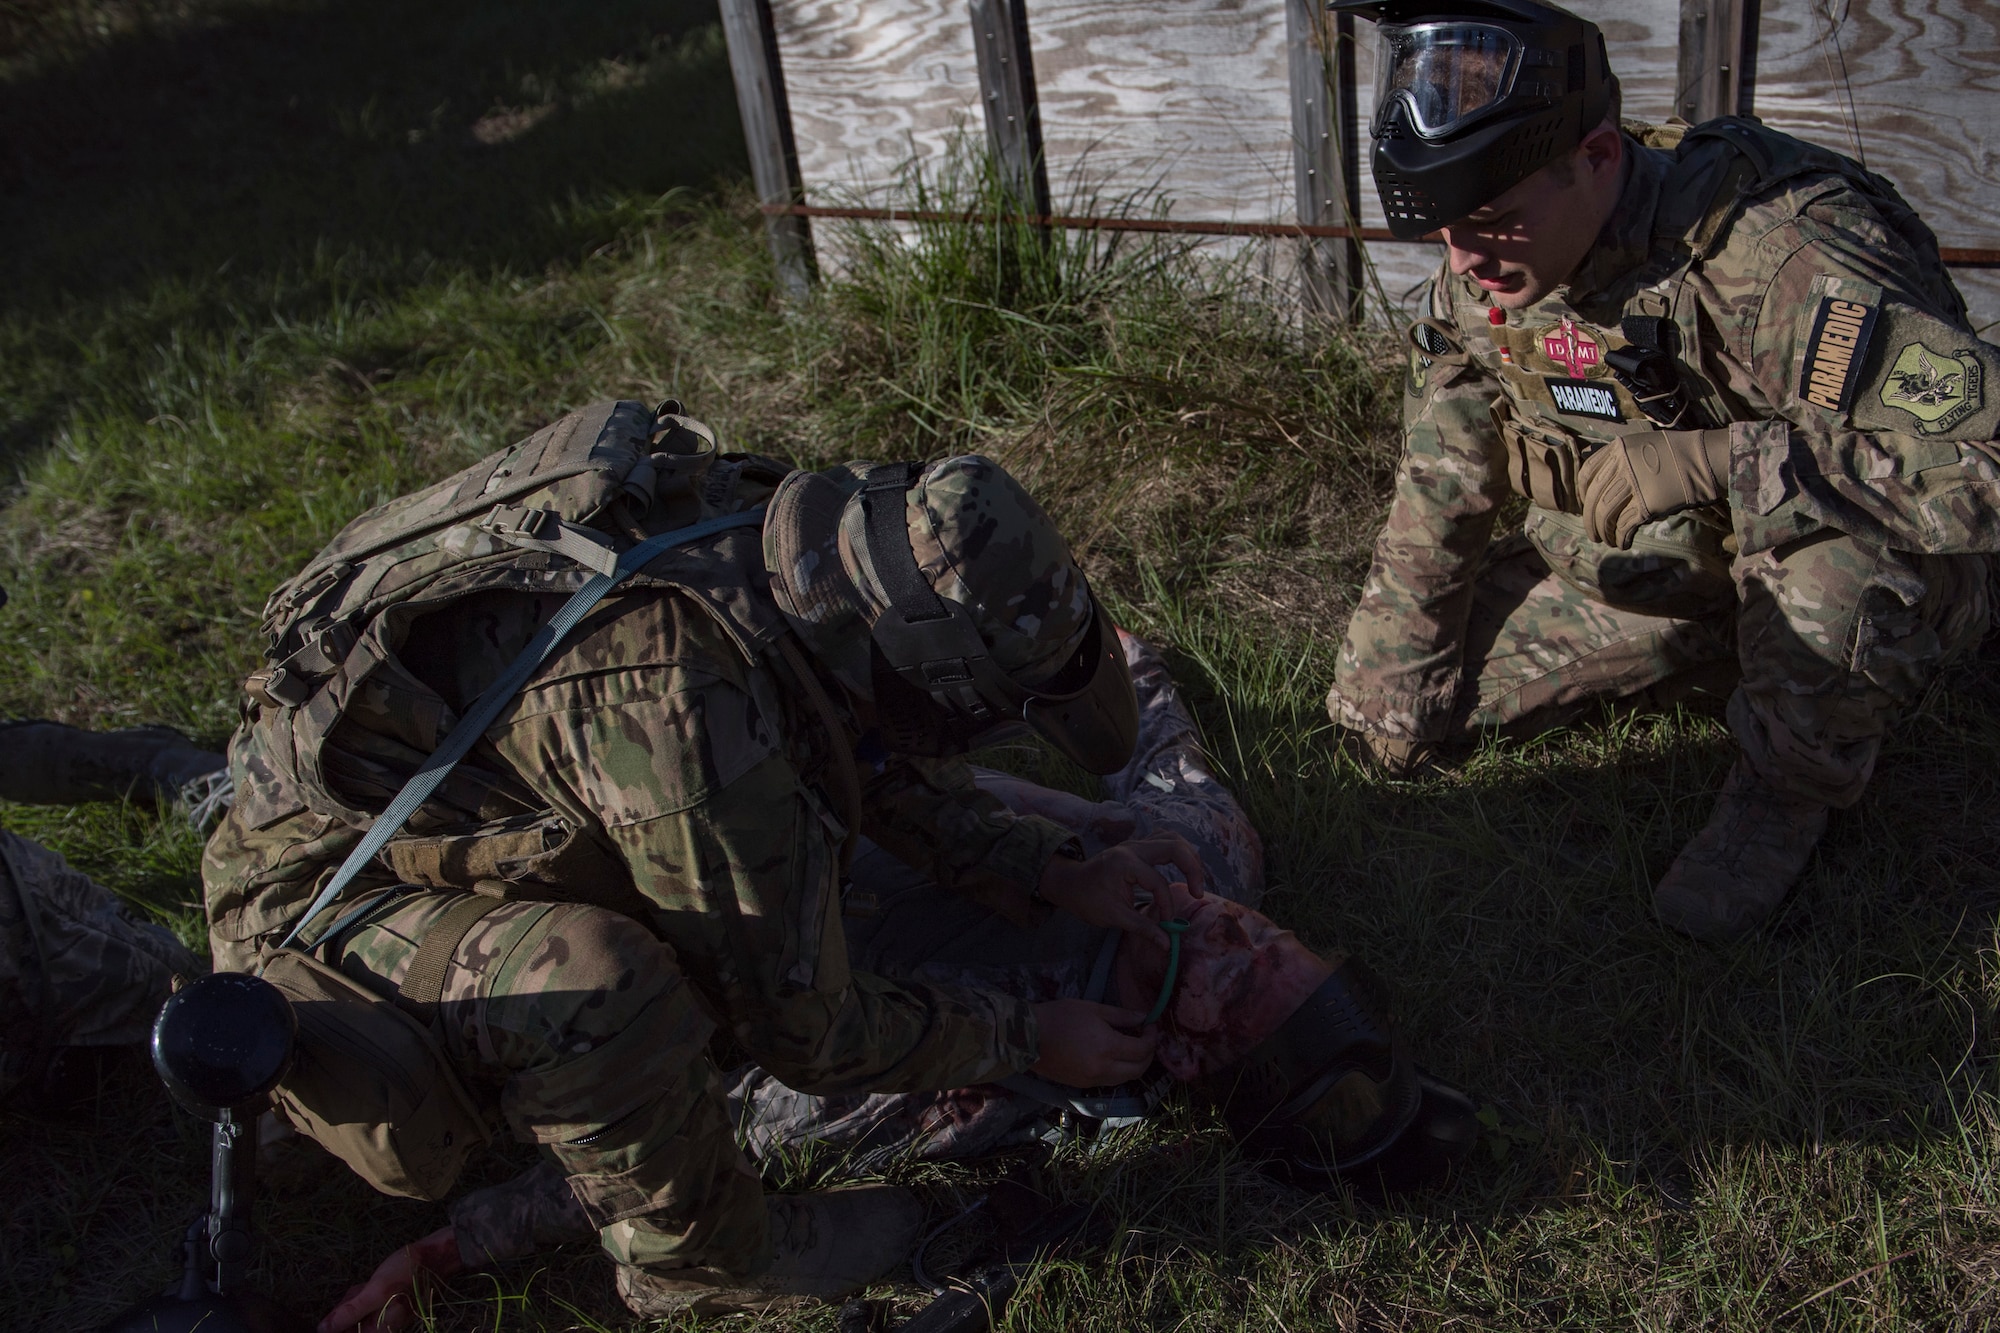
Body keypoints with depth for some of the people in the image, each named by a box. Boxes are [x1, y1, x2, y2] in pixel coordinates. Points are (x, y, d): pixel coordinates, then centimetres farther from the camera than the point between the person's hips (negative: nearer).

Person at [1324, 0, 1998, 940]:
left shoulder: (1779, 255, -35)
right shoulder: (1481, 278, -12)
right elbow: (1437, 505, -1)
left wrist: (1719, 461, -48)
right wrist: (1384, 709, 1)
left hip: (1876, 589, -6)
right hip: (1630, 577, 6)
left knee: (1834, 543, -40)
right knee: (1405, 701, -1)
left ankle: (1790, 789, -6)